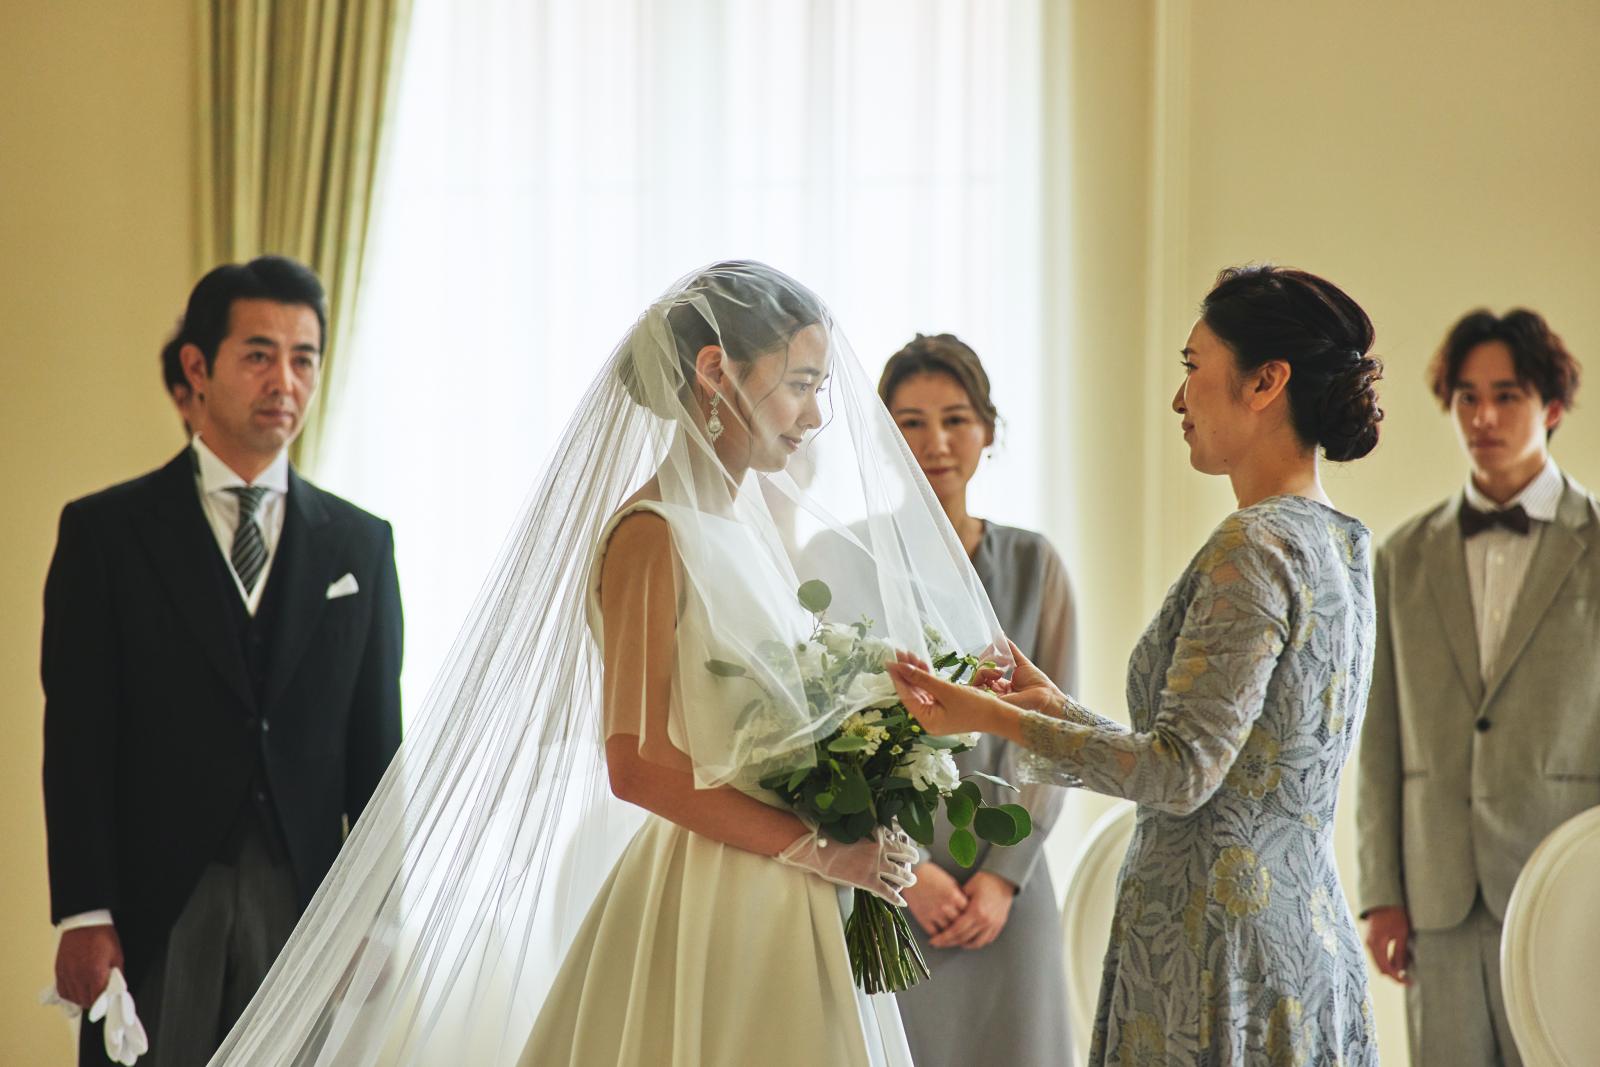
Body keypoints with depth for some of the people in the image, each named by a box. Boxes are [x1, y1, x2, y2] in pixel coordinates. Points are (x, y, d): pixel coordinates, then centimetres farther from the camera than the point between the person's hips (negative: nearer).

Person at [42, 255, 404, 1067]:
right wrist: (83, 916, -10)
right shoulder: (105, 531, 2)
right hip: (153, 910, -2)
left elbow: (375, 747, 11)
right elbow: (76, 739, -3)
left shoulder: (360, 544, 10)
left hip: (304, 907, 2)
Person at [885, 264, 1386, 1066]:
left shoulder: (1252, 548, -15)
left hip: (1221, 940, -9)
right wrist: (1061, 710, 22)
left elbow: (1181, 771, -18)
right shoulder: (1337, 545, 13)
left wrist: (996, 719, -11)